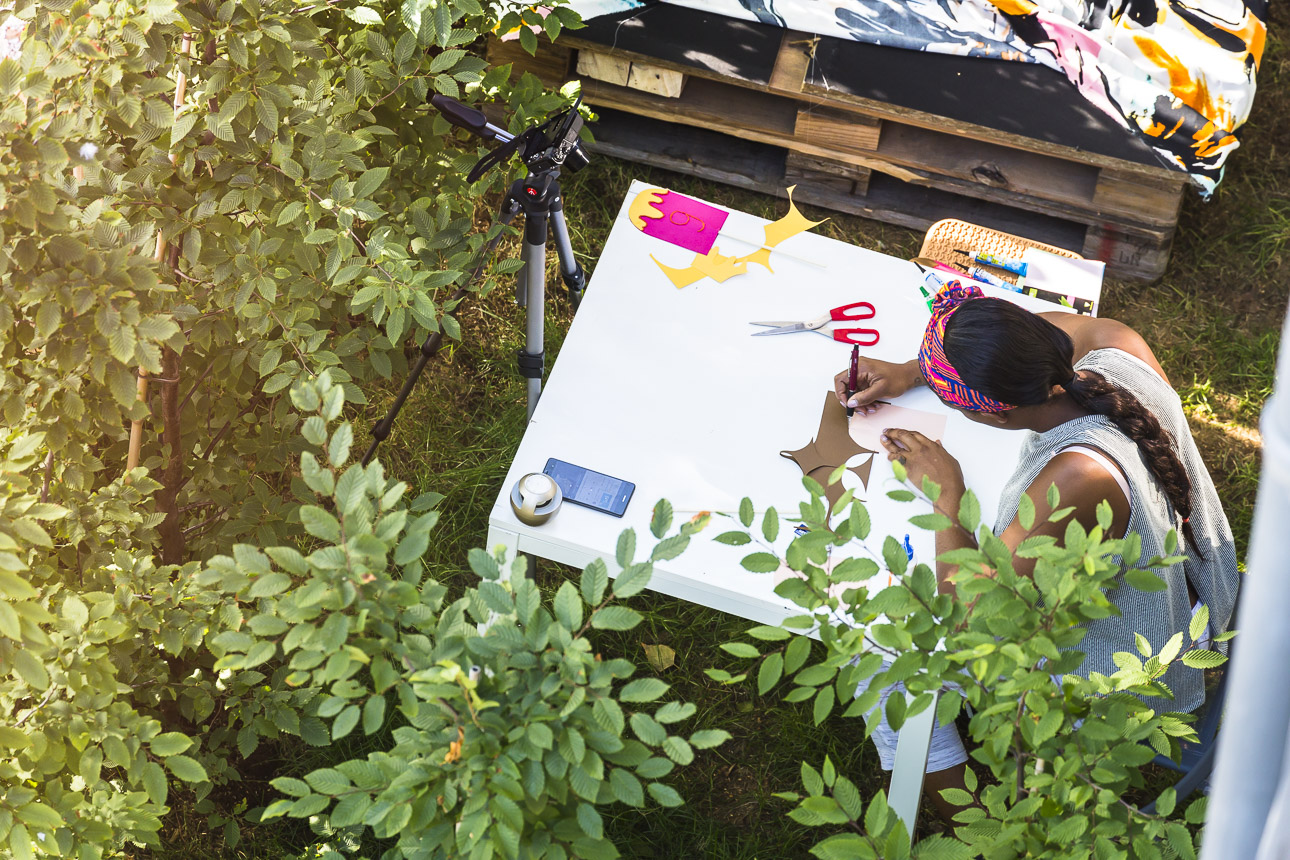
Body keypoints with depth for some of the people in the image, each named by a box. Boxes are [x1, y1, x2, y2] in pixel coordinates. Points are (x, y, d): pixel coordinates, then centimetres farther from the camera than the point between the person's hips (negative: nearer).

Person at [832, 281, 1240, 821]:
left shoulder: (1076, 478, -41)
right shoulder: (1120, 349, -20)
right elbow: (1033, 338, 3)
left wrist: (947, 492, -21)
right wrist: (909, 372, -1)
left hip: (1111, 691, -8)